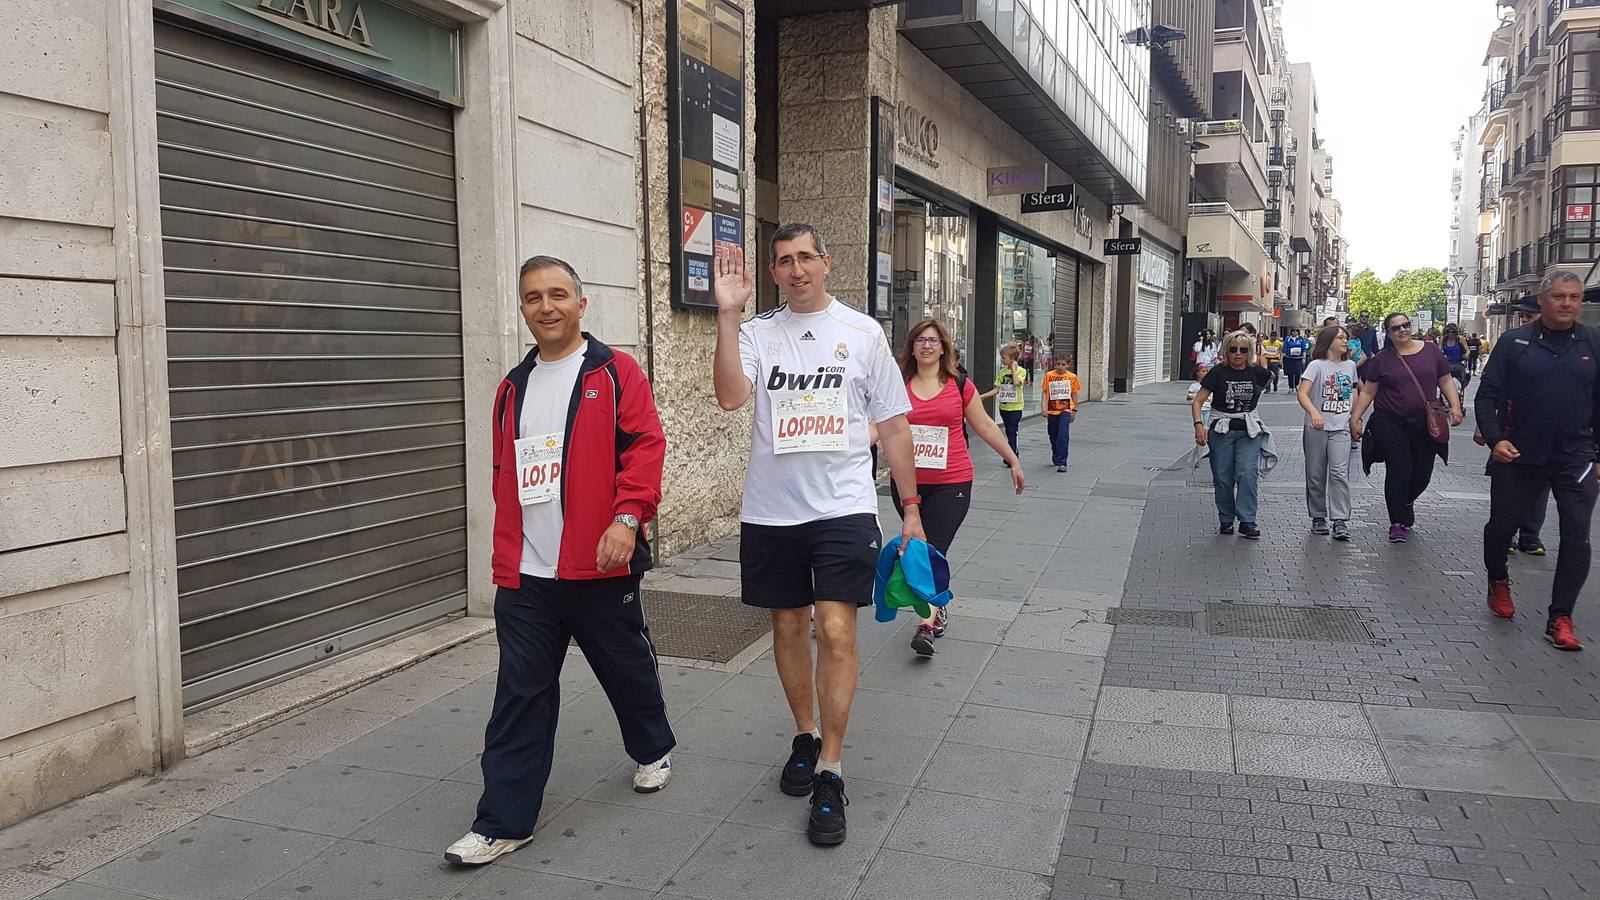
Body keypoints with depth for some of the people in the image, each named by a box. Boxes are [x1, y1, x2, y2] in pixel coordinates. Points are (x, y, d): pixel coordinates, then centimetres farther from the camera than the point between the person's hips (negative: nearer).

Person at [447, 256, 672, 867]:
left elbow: (645, 445, -12)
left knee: (627, 668, 14)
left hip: (598, 566, -4)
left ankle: (653, 749, 41)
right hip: (524, 576, 4)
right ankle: (504, 822, 12)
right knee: (520, 695, 4)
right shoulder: (513, 388, 14)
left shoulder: (614, 373, -2)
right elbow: (504, 477, 18)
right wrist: (505, 558, 16)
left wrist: (627, 516, -25)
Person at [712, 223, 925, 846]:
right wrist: (727, 314, -20)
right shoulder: (757, 332, 4)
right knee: (788, 626, 13)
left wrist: (911, 506, 4)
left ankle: (829, 774, 0)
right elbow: (730, 396, -16)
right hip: (770, 511, 2)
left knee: (835, 629, -11)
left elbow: (893, 425, 6)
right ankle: (805, 735, 35)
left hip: (843, 507, -2)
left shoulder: (862, 332, 4)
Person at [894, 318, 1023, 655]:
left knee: (933, 550, -12)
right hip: (908, 483, 3)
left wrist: (1014, 461, 14)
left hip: (951, 483, -2)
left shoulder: (960, 385, 3)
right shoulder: (899, 386, 5)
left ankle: (926, 626, -14)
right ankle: (940, 608, 32)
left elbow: (985, 426, 10)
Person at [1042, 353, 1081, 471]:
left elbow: (1074, 394, 11)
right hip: (1052, 410, 2)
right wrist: (1044, 407, -9)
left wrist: (1074, 410, 13)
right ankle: (1055, 456, 40)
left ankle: (1062, 463, -15)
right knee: (1053, 436, 14)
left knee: (1063, 436, -15)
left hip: (1066, 410, -2)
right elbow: (1045, 392, 1)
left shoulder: (1072, 377, 2)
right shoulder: (1049, 375, 0)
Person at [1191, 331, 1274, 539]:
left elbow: (1272, 377, 25)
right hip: (1221, 430, -1)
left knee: (1247, 473, -14)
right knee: (1223, 478, 1)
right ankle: (1226, 520, 16)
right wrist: (1199, 424, -21)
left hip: (1249, 430, 1)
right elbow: (1198, 401, -8)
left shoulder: (1255, 372, 1)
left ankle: (1247, 520, -8)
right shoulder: (1218, 373, -5)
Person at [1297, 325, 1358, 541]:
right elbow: (1302, 394, -19)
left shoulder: (1350, 365, 9)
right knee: (1316, 475, 6)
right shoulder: (1317, 365, -6)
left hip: (1341, 428, 2)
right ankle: (1318, 518, 19)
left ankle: (1340, 521, -10)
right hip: (1316, 428, -2)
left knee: (1339, 473, -11)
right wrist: (1314, 413, -35)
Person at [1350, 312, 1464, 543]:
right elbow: (1367, 392, 4)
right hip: (1391, 424, -2)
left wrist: (1455, 405, -5)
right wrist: (1355, 417, -3)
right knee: (1399, 470, -7)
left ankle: (1406, 502, 36)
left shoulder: (1431, 351, 5)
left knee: (1423, 471, 4)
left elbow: (1446, 381, 8)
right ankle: (1398, 523, 2)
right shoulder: (1382, 360, 2)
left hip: (1424, 424, 2)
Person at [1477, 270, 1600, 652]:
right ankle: (1498, 582, 41)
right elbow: (1487, 395, -2)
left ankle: (1560, 619, 5)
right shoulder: (1515, 342, -2)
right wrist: (1495, 439, -14)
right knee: (1501, 526, 12)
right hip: (1518, 457, -1)